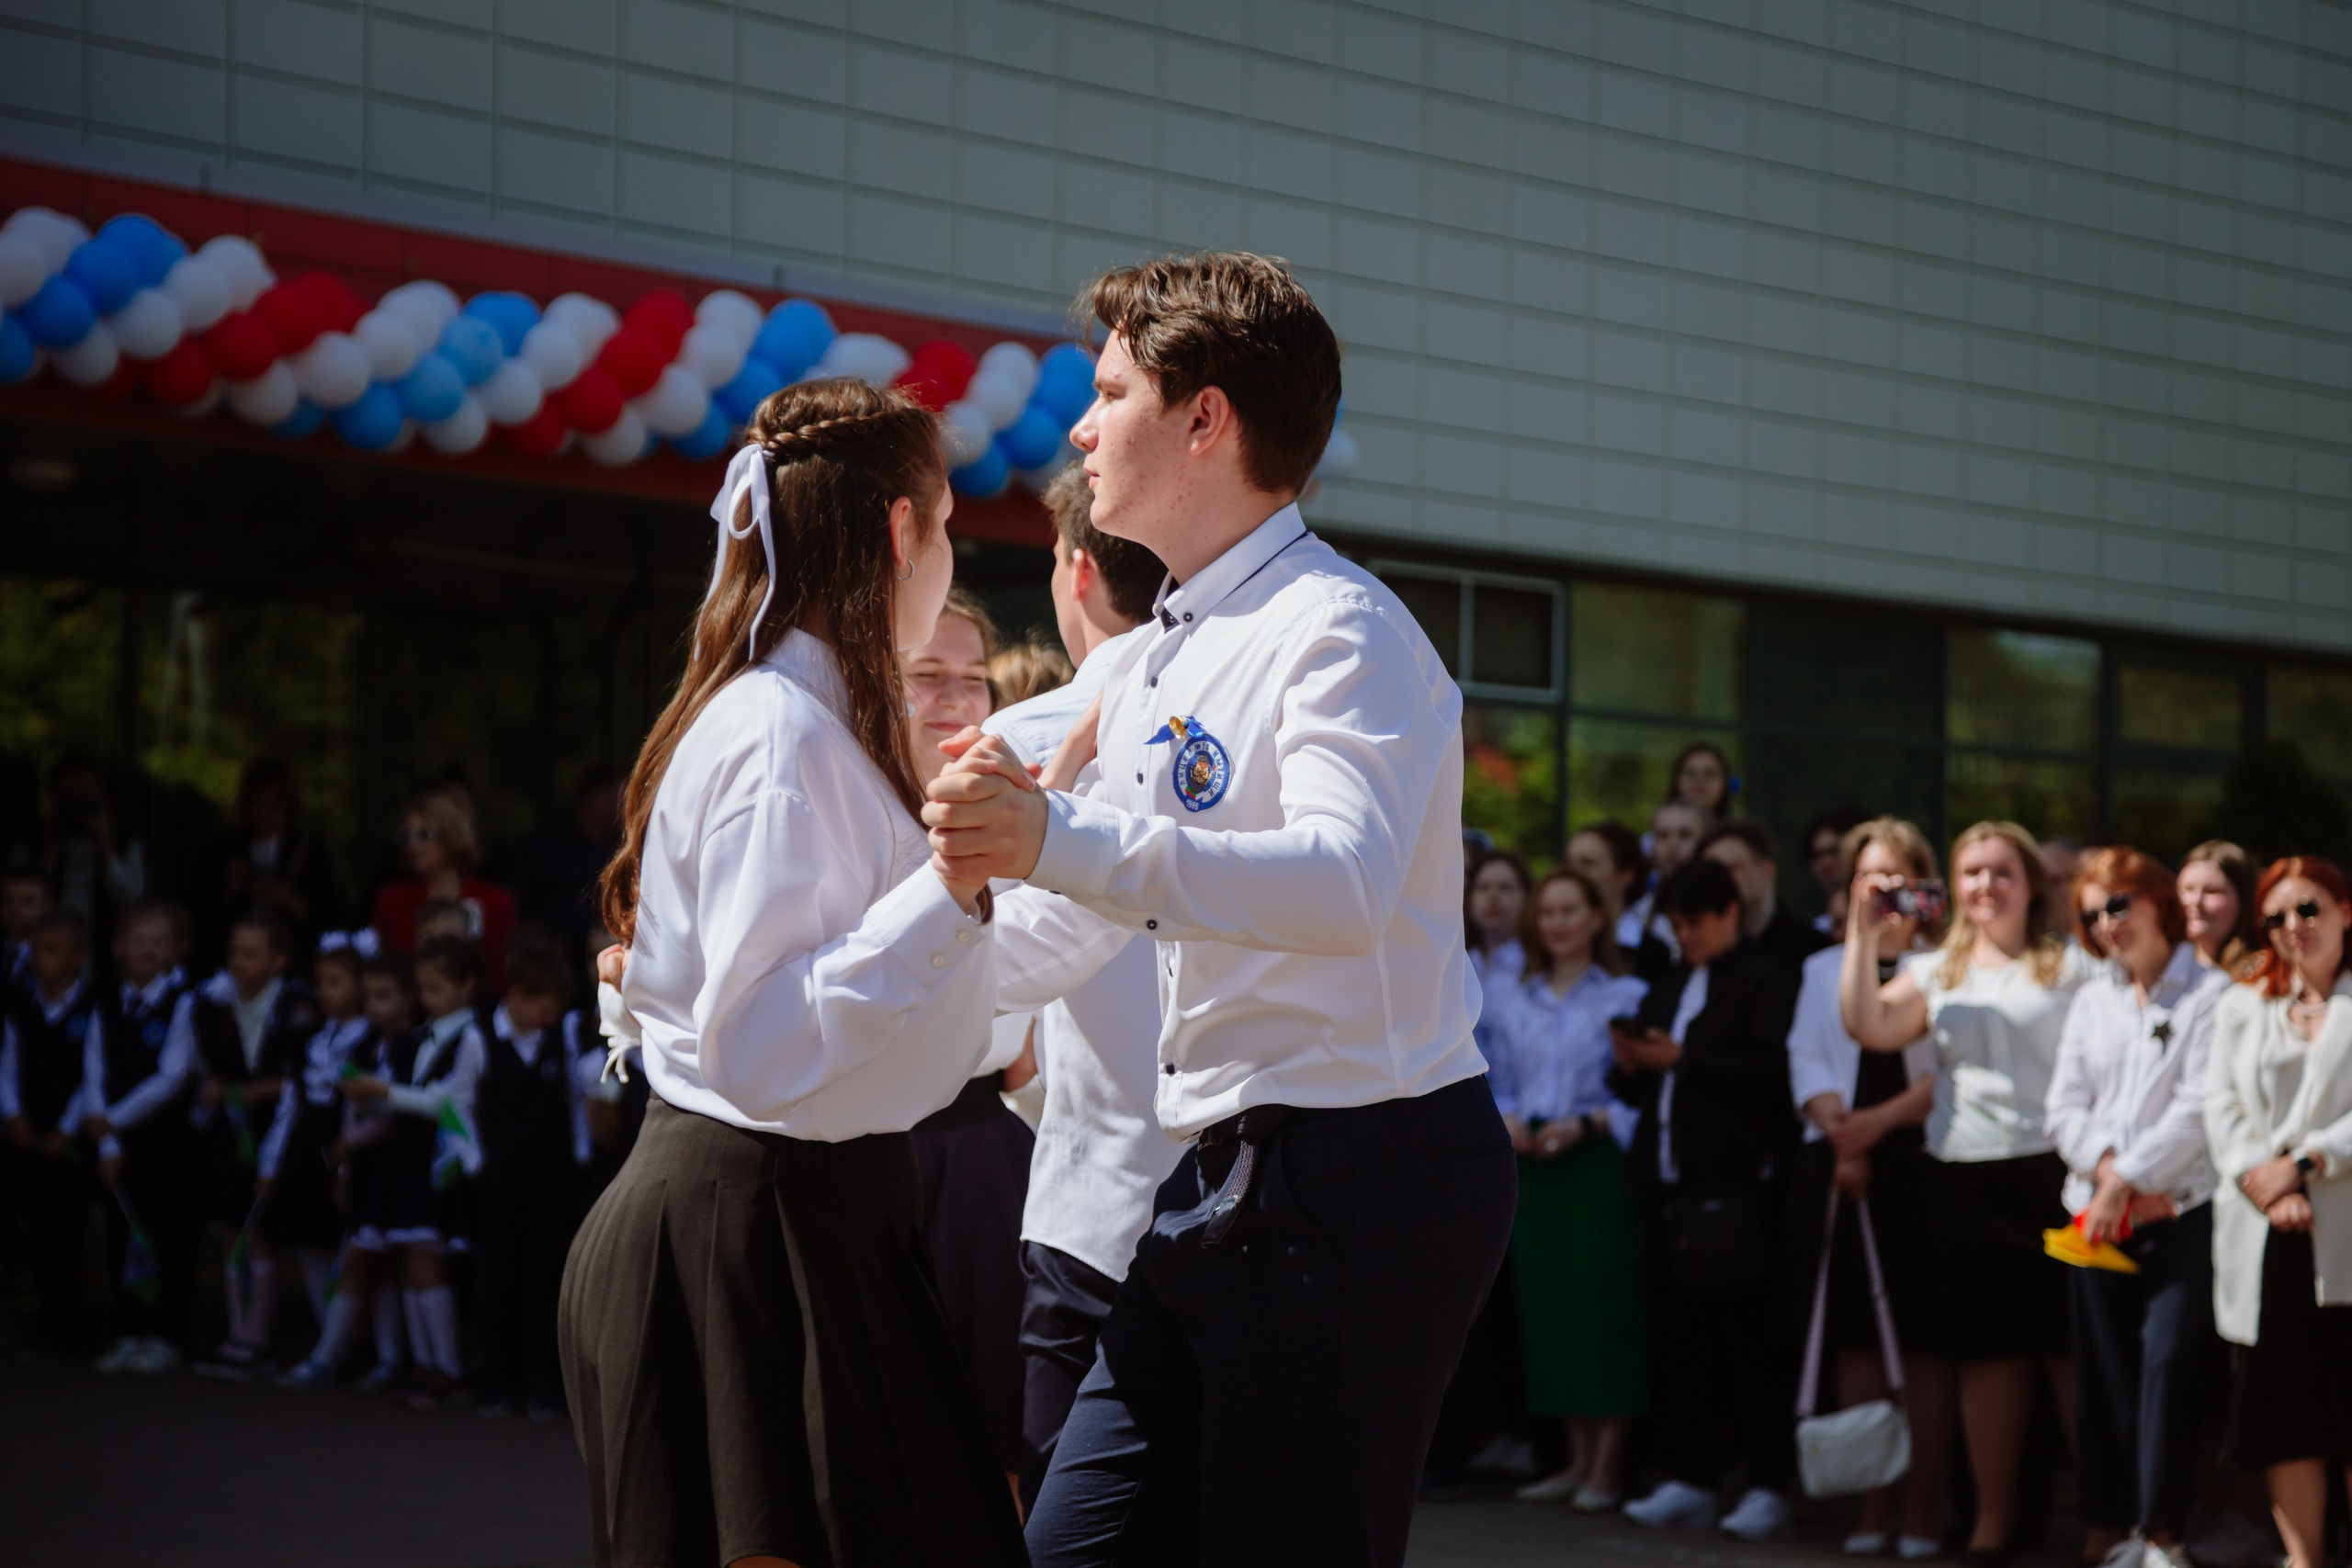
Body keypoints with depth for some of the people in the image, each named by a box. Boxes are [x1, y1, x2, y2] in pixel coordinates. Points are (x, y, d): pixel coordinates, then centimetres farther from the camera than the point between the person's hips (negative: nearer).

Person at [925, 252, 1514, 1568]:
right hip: (1227, 1184, 9)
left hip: (1364, 1176, -9)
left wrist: (1064, 843, -43)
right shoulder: (1160, 668, 19)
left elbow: (1345, 883, -32)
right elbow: (1066, 934, 27)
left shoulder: (1341, 629, -12)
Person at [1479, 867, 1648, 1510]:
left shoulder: (1626, 997, 1)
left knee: (1600, 1304, -8)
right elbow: (1495, 1081, 17)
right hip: (1530, 1166, 5)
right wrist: (1504, 1119, -3)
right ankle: (1578, 1458, 11)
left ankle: (1608, 1464, -3)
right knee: (1543, 1305, 3)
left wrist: (1587, 1123, -16)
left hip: (1597, 1162, -5)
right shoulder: (1507, 999, 16)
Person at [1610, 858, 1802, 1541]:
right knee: (1676, 1338, 7)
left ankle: (1768, 1485, -2)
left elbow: (1775, 1074, -14)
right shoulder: (1669, 990, 23)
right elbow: (1642, 1091, 25)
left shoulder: (1767, 980, -2)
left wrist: (1683, 1060, -14)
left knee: (1744, 1339, -6)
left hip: (1734, 1189, -7)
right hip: (1670, 1188, 8)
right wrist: (1631, 1067, 2)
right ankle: (1690, 1479, 13)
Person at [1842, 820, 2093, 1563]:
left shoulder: (2070, 966, 2)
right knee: (1985, 1353, 9)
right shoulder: (1935, 971, 14)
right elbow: (1868, 1027, 0)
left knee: (2071, 1346, -3)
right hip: (1963, 1178, 4)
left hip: (2052, 1169, -4)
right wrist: (1865, 936, -4)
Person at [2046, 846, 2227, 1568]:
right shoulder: (2091, 999, 15)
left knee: (2168, 1355, -11)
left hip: (2182, 1209, -5)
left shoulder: (2210, 994, -2)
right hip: (2097, 1212, 5)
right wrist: (2108, 1169, -9)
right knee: (2102, 1367, 4)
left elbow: (2199, 1109, -11)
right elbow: (2065, 1105, 9)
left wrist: (2127, 1178, -12)